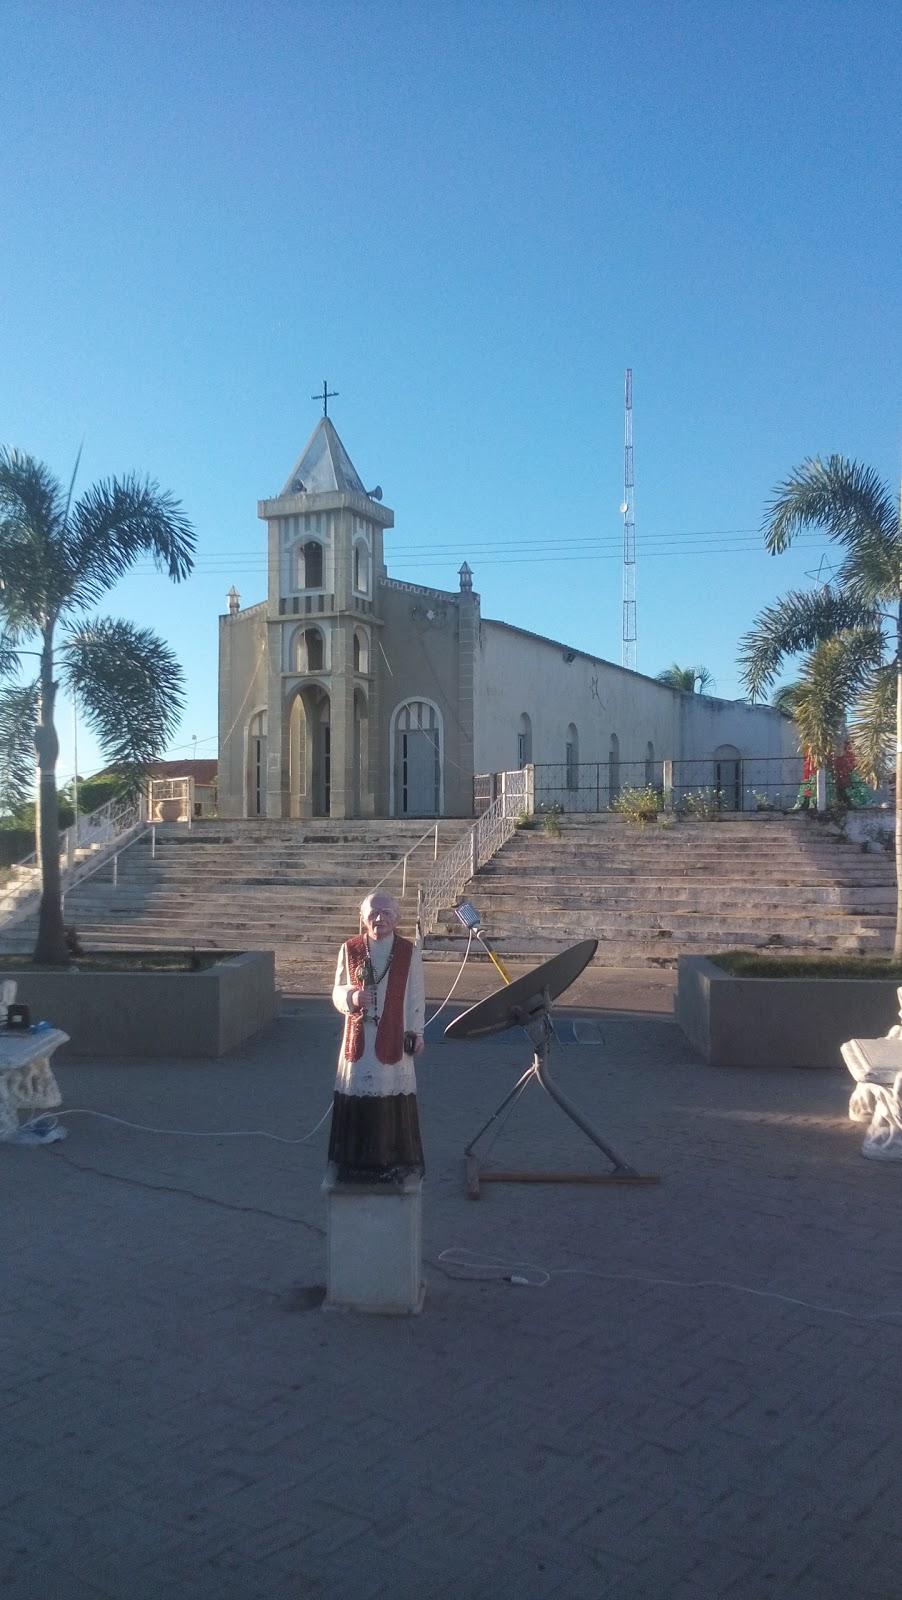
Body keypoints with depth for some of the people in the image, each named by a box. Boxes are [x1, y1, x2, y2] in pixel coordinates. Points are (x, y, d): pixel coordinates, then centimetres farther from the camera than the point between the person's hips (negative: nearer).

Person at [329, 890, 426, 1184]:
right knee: (357, 1098, 3)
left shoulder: (410, 953, -1)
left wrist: (416, 1033, 0)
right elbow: (338, 991, 7)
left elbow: (416, 997, 3)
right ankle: (356, 1161, 17)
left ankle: (393, 1162, 14)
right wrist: (351, 998, -15)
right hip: (359, 1039, 1)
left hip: (394, 1039, -1)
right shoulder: (349, 950, 1)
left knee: (392, 1101, 1)